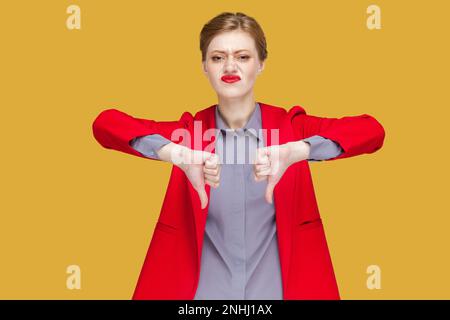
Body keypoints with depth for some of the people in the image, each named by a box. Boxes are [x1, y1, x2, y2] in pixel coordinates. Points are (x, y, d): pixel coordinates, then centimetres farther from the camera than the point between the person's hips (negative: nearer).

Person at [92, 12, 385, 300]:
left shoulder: (291, 126, -3)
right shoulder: (189, 131, -2)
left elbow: (372, 131, -18)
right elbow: (104, 124, -15)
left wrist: (291, 152, -34)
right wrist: (179, 155, -33)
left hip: (277, 289, 0)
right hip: (203, 290, 1)